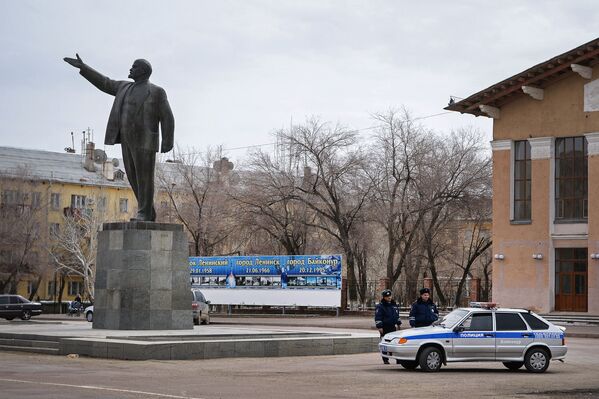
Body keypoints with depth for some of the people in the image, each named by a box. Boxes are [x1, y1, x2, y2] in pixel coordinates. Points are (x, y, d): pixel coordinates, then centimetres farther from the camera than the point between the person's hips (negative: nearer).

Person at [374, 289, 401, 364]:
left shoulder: (394, 305, 15)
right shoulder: (380, 306, -6)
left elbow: (397, 315, 26)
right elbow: (377, 318, -10)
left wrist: (398, 324, 22)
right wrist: (379, 327, -16)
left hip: (393, 327, 6)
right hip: (385, 328, -6)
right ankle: (385, 359, 2)